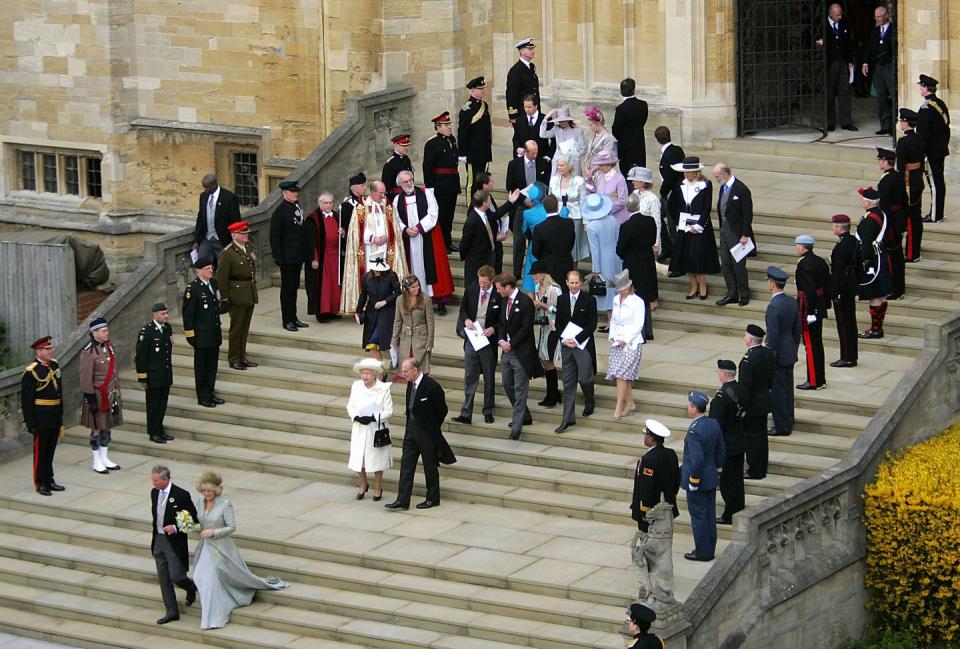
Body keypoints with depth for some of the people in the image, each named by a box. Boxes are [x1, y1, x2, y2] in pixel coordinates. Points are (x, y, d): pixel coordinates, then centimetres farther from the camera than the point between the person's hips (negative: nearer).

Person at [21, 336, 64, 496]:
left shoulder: (54, 365, 7)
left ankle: (49, 480, 24)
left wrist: (60, 415, 18)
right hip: (41, 418, -7)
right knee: (40, 451, 3)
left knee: (51, 450, 15)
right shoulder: (31, 372, -15)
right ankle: (40, 484, 11)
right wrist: (30, 423, -16)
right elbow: (26, 400, -14)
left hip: (55, 416, 7)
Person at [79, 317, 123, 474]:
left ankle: (104, 458, 25)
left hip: (111, 394, 7)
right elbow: (86, 377, -19)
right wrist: (91, 399, -19)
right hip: (98, 395, -7)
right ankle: (97, 462, 12)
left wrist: (117, 391, 18)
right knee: (97, 428, 2)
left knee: (107, 426, 14)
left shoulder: (109, 346, 6)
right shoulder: (88, 352, -19)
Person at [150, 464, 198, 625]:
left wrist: (176, 528, -21)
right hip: (158, 540, 6)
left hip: (175, 542, -6)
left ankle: (191, 586, 27)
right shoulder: (154, 493, 4)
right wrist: (154, 528, 10)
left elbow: (194, 518, -11)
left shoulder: (181, 495, -16)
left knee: (176, 577, -7)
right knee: (163, 579, 6)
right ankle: (171, 612, 14)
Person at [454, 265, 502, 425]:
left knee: (489, 377, 9)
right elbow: (463, 309, 13)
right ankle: (466, 414, 4)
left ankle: (488, 412, 21)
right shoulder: (471, 290, 1)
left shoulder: (498, 295, -10)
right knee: (470, 377, 3)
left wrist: (493, 329, -18)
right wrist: (466, 319, -8)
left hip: (489, 339, -2)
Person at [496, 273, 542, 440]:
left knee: (520, 390, -5)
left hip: (520, 351, -9)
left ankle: (516, 428, -5)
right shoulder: (505, 301, 10)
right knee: (507, 384, 15)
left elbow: (526, 328, -17)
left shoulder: (525, 302, -15)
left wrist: (511, 344, -15)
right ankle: (524, 416, 31)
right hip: (507, 350, 9)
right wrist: (501, 341, -2)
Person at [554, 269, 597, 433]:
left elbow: (592, 325, -9)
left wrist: (576, 339, -16)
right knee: (568, 383, 4)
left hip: (583, 345, -3)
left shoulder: (589, 300, -6)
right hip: (566, 346, 4)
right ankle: (568, 419, 5)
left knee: (584, 379, 1)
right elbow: (558, 323, 10)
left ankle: (589, 404, 33)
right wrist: (563, 339, -6)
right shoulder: (561, 300, 6)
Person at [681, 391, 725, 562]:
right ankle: (710, 549, 25)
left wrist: (693, 482, -17)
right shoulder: (714, 424, 0)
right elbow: (721, 450, 9)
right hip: (711, 480, 8)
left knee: (698, 516, 3)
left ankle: (702, 552, 11)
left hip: (697, 479, -8)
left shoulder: (694, 430, -25)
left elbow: (697, 459, -27)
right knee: (710, 514, 16)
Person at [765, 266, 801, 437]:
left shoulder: (774, 307, -23)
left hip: (778, 354, -8)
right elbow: (797, 329, 12)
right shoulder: (792, 302, 3)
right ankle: (788, 423, 25)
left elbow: (773, 335, -22)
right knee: (787, 389, 16)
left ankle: (781, 427, 7)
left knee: (777, 391, 1)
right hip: (790, 353, 8)